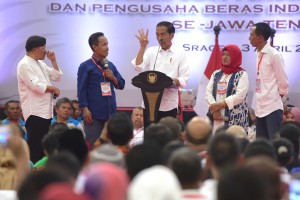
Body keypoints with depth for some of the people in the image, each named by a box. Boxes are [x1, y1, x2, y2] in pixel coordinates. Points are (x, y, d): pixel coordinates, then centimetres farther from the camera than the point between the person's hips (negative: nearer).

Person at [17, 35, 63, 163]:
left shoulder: (40, 64, 17)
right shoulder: (24, 65, -12)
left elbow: (57, 77, 18)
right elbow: (36, 86, -21)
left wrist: (53, 61, 8)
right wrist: (53, 89, -7)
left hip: (45, 111, 9)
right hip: (34, 112, -9)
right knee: (35, 146, -9)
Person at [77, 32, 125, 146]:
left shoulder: (110, 65, 14)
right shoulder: (85, 66, -3)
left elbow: (121, 85, 17)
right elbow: (81, 90, -7)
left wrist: (113, 78, -3)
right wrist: (85, 109, -14)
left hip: (110, 112, 5)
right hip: (94, 113, -5)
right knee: (93, 145, -3)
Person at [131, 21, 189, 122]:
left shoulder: (180, 54, 5)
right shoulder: (151, 51, 12)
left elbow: (184, 80, -1)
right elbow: (138, 67, -2)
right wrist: (142, 46, -5)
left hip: (169, 104, -2)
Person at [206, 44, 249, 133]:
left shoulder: (242, 74, 1)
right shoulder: (216, 74, 16)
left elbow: (240, 96, -11)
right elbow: (208, 92, 8)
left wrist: (219, 105, -13)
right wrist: (214, 108, -9)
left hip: (235, 118, -5)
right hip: (217, 117, 5)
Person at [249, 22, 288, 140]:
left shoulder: (274, 55, -12)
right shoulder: (259, 55, 12)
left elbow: (283, 81, -9)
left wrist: (278, 97, -1)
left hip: (273, 107, -8)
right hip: (260, 108, 8)